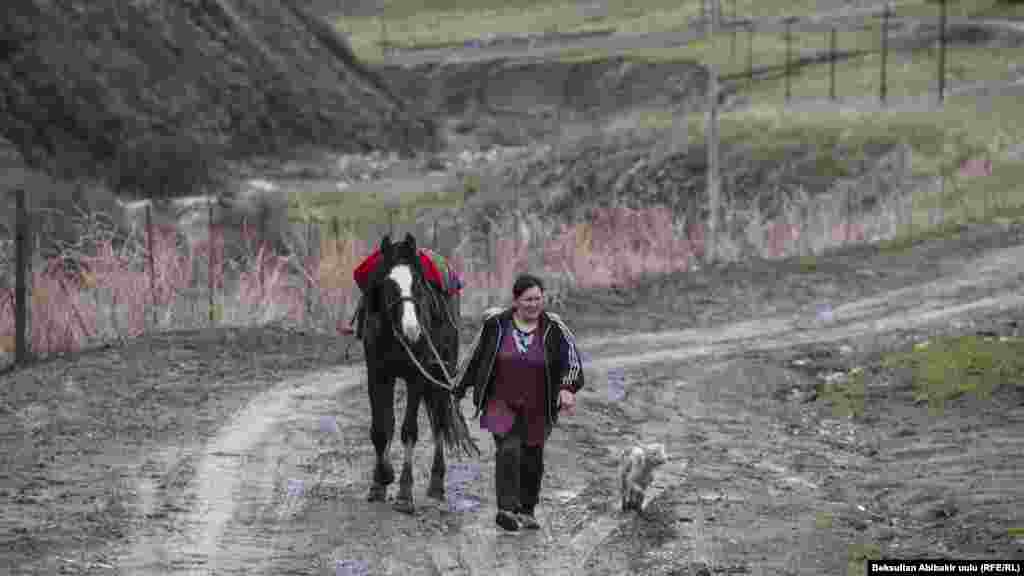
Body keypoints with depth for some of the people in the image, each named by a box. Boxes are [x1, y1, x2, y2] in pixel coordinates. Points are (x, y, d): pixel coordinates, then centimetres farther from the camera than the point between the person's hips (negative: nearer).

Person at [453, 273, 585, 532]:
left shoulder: (554, 328, -7)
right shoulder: (497, 324, -6)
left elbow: (571, 358, -11)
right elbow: (476, 356, 7)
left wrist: (567, 388, -29)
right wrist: (461, 388, 16)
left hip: (537, 410, 2)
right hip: (501, 404, -1)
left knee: (532, 460, 11)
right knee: (508, 450, -20)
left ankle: (526, 511, 30)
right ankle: (507, 509, -23)